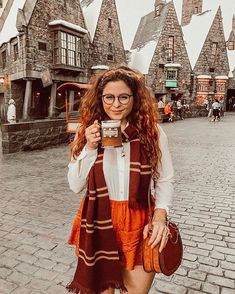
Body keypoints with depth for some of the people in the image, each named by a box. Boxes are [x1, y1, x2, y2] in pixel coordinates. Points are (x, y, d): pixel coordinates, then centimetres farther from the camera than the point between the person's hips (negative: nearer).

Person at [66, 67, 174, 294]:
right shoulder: (87, 132, -3)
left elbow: (165, 180, 0)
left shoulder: (153, 133, -7)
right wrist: (90, 147, -17)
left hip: (139, 225, -1)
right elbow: (75, 186, -4)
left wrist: (160, 216, -15)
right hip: (98, 224, 2)